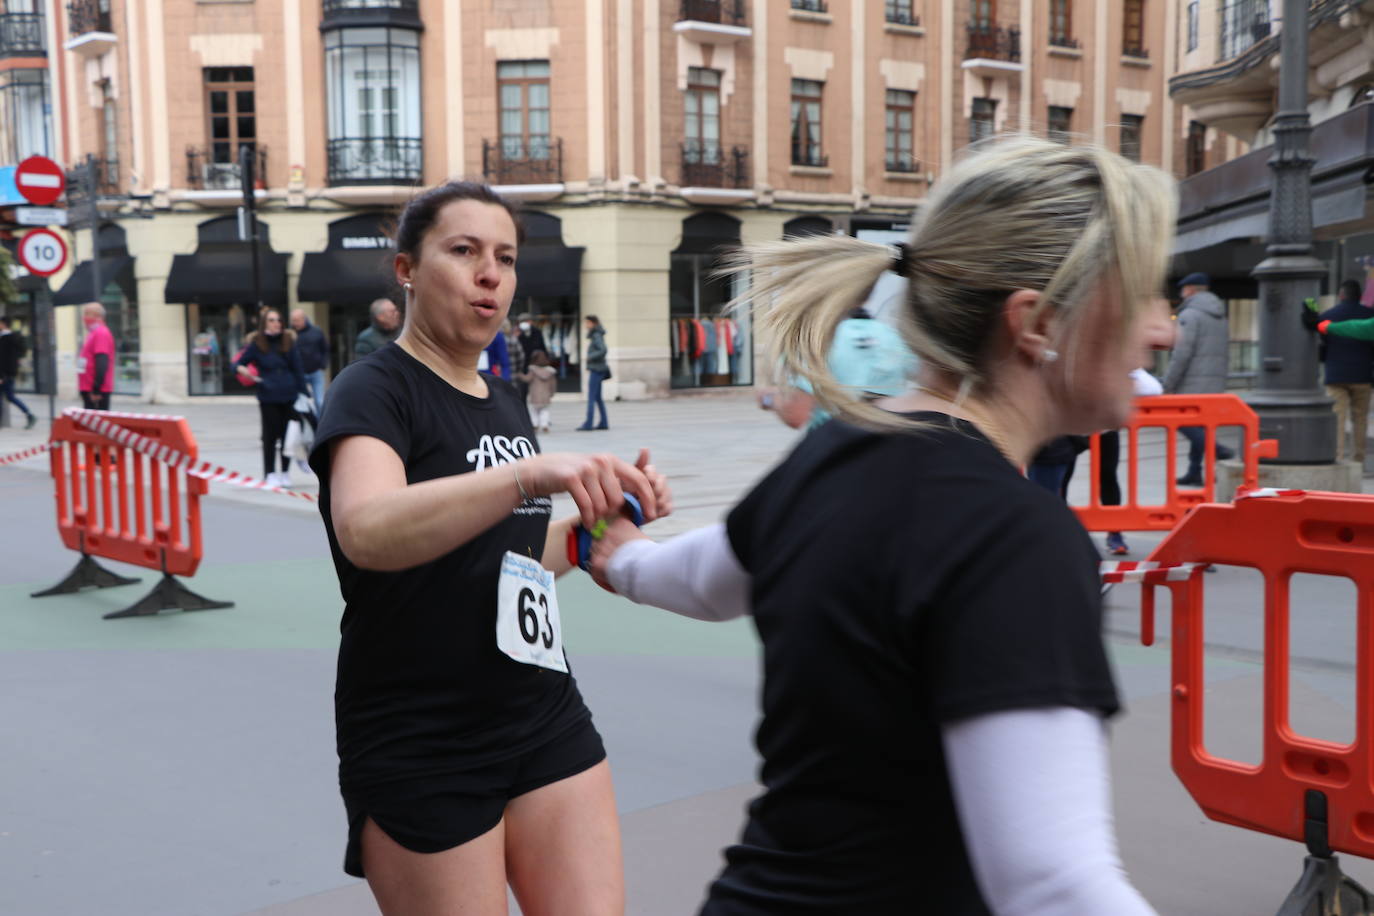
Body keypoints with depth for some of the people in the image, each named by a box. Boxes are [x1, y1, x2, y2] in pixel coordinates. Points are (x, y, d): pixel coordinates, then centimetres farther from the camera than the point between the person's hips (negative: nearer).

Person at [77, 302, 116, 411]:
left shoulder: (101, 333, -15)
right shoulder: (93, 333, 17)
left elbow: (102, 364, -23)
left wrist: (96, 390, -25)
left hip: (97, 392, -10)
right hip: (89, 390, 10)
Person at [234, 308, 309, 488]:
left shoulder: (289, 341, 5)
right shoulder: (257, 344, 0)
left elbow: (298, 369, 7)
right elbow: (238, 363, 4)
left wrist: (304, 393, 4)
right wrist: (241, 368, -20)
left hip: (289, 395, 2)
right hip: (268, 397, -2)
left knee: (288, 434, 5)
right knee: (270, 435, 2)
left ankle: (286, 473, 16)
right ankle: (270, 474, 10)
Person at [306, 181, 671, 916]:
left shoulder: (506, 401, 11)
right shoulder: (373, 391, -11)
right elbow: (367, 533, -32)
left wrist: (600, 516, 4)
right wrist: (531, 473, -44)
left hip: (547, 722, 7)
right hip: (420, 750, -6)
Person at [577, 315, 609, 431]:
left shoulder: (597, 336, -13)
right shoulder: (593, 335, 15)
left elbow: (603, 350, -24)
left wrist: (590, 357, -18)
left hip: (596, 370, -10)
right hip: (596, 369, 10)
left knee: (591, 397, -9)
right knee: (598, 398, 12)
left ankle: (588, 424, -10)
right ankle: (604, 423, 14)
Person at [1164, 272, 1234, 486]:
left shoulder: (1190, 314, -9)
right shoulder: (1219, 316, 18)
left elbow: (1182, 353, -17)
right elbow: (1219, 352, 18)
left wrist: (1168, 384, -13)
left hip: (1194, 383, -8)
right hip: (1216, 381, 8)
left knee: (1180, 420, -5)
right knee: (1198, 426, 11)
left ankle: (1218, 450, -19)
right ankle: (1194, 472, 11)